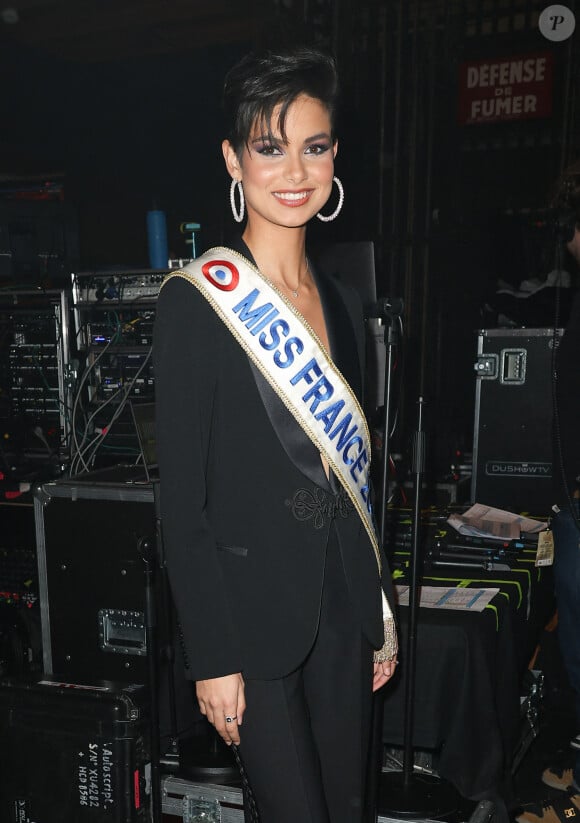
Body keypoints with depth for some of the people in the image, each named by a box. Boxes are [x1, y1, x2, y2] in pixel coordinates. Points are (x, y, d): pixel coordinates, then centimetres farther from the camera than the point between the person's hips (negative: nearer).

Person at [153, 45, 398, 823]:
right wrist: (213, 657, -12)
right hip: (252, 608, -6)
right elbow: (182, 499, -12)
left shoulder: (340, 302, 6)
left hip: (343, 605, 6)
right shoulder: (195, 301, -13)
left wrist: (380, 615, 14)